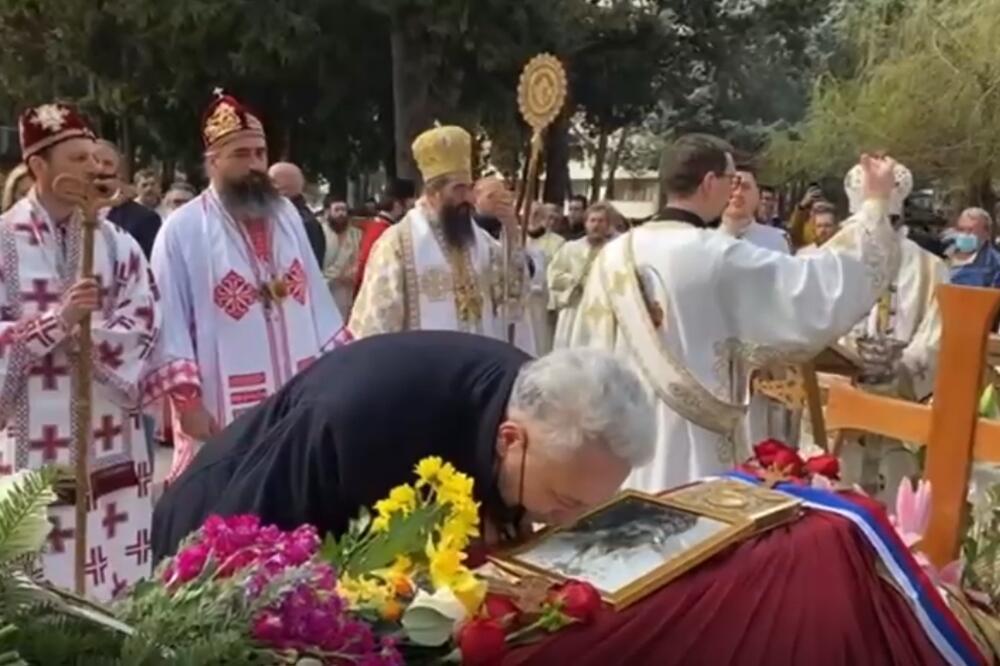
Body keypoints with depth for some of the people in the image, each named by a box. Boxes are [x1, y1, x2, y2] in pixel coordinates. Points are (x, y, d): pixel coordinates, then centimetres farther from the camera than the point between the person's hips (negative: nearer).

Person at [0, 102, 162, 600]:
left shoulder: (114, 241, 7)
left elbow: (144, 322, 0)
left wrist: (84, 333, -14)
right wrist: (57, 320, -20)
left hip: (107, 427, 3)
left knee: (117, 564, 8)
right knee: (43, 570, 0)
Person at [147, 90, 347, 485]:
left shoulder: (287, 216, 10)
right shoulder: (182, 229, -7)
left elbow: (316, 296, 13)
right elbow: (169, 322, -9)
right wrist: (186, 399, -12)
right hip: (225, 410, -5)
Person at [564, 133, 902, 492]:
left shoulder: (613, 256, 0)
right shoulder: (722, 258, -15)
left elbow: (585, 359, 6)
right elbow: (825, 280, -12)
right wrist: (875, 202, -2)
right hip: (691, 454, -5)